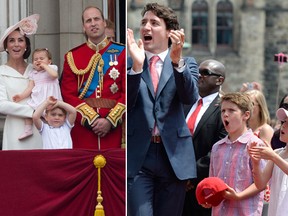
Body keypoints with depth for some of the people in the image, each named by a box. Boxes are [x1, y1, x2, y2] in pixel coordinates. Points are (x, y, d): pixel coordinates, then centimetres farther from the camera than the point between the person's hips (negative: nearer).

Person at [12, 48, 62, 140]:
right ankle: (28, 129, -2)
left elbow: (54, 75, -22)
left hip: (50, 97, -5)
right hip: (37, 97, 5)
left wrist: (45, 66, -11)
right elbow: (30, 87, 11)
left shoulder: (51, 68, 3)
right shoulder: (33, 74, 16)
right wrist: (21, 96, -3)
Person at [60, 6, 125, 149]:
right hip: (83, 127, 0)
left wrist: (110, 121, -10)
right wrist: (92, 119, -11)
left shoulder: (122, 53, 7)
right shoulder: (72, 57, 8)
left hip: (114, 127, 0)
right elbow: (68, 95, 1)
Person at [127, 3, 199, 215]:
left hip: (174, 156, 1)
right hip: (137, 156, -1)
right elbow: (125, 103, -6)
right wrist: (137, 65, -19)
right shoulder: (129, 64, 8)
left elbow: (190, 97, -9)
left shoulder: (186, 63, 10)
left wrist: (177, 61, -24)